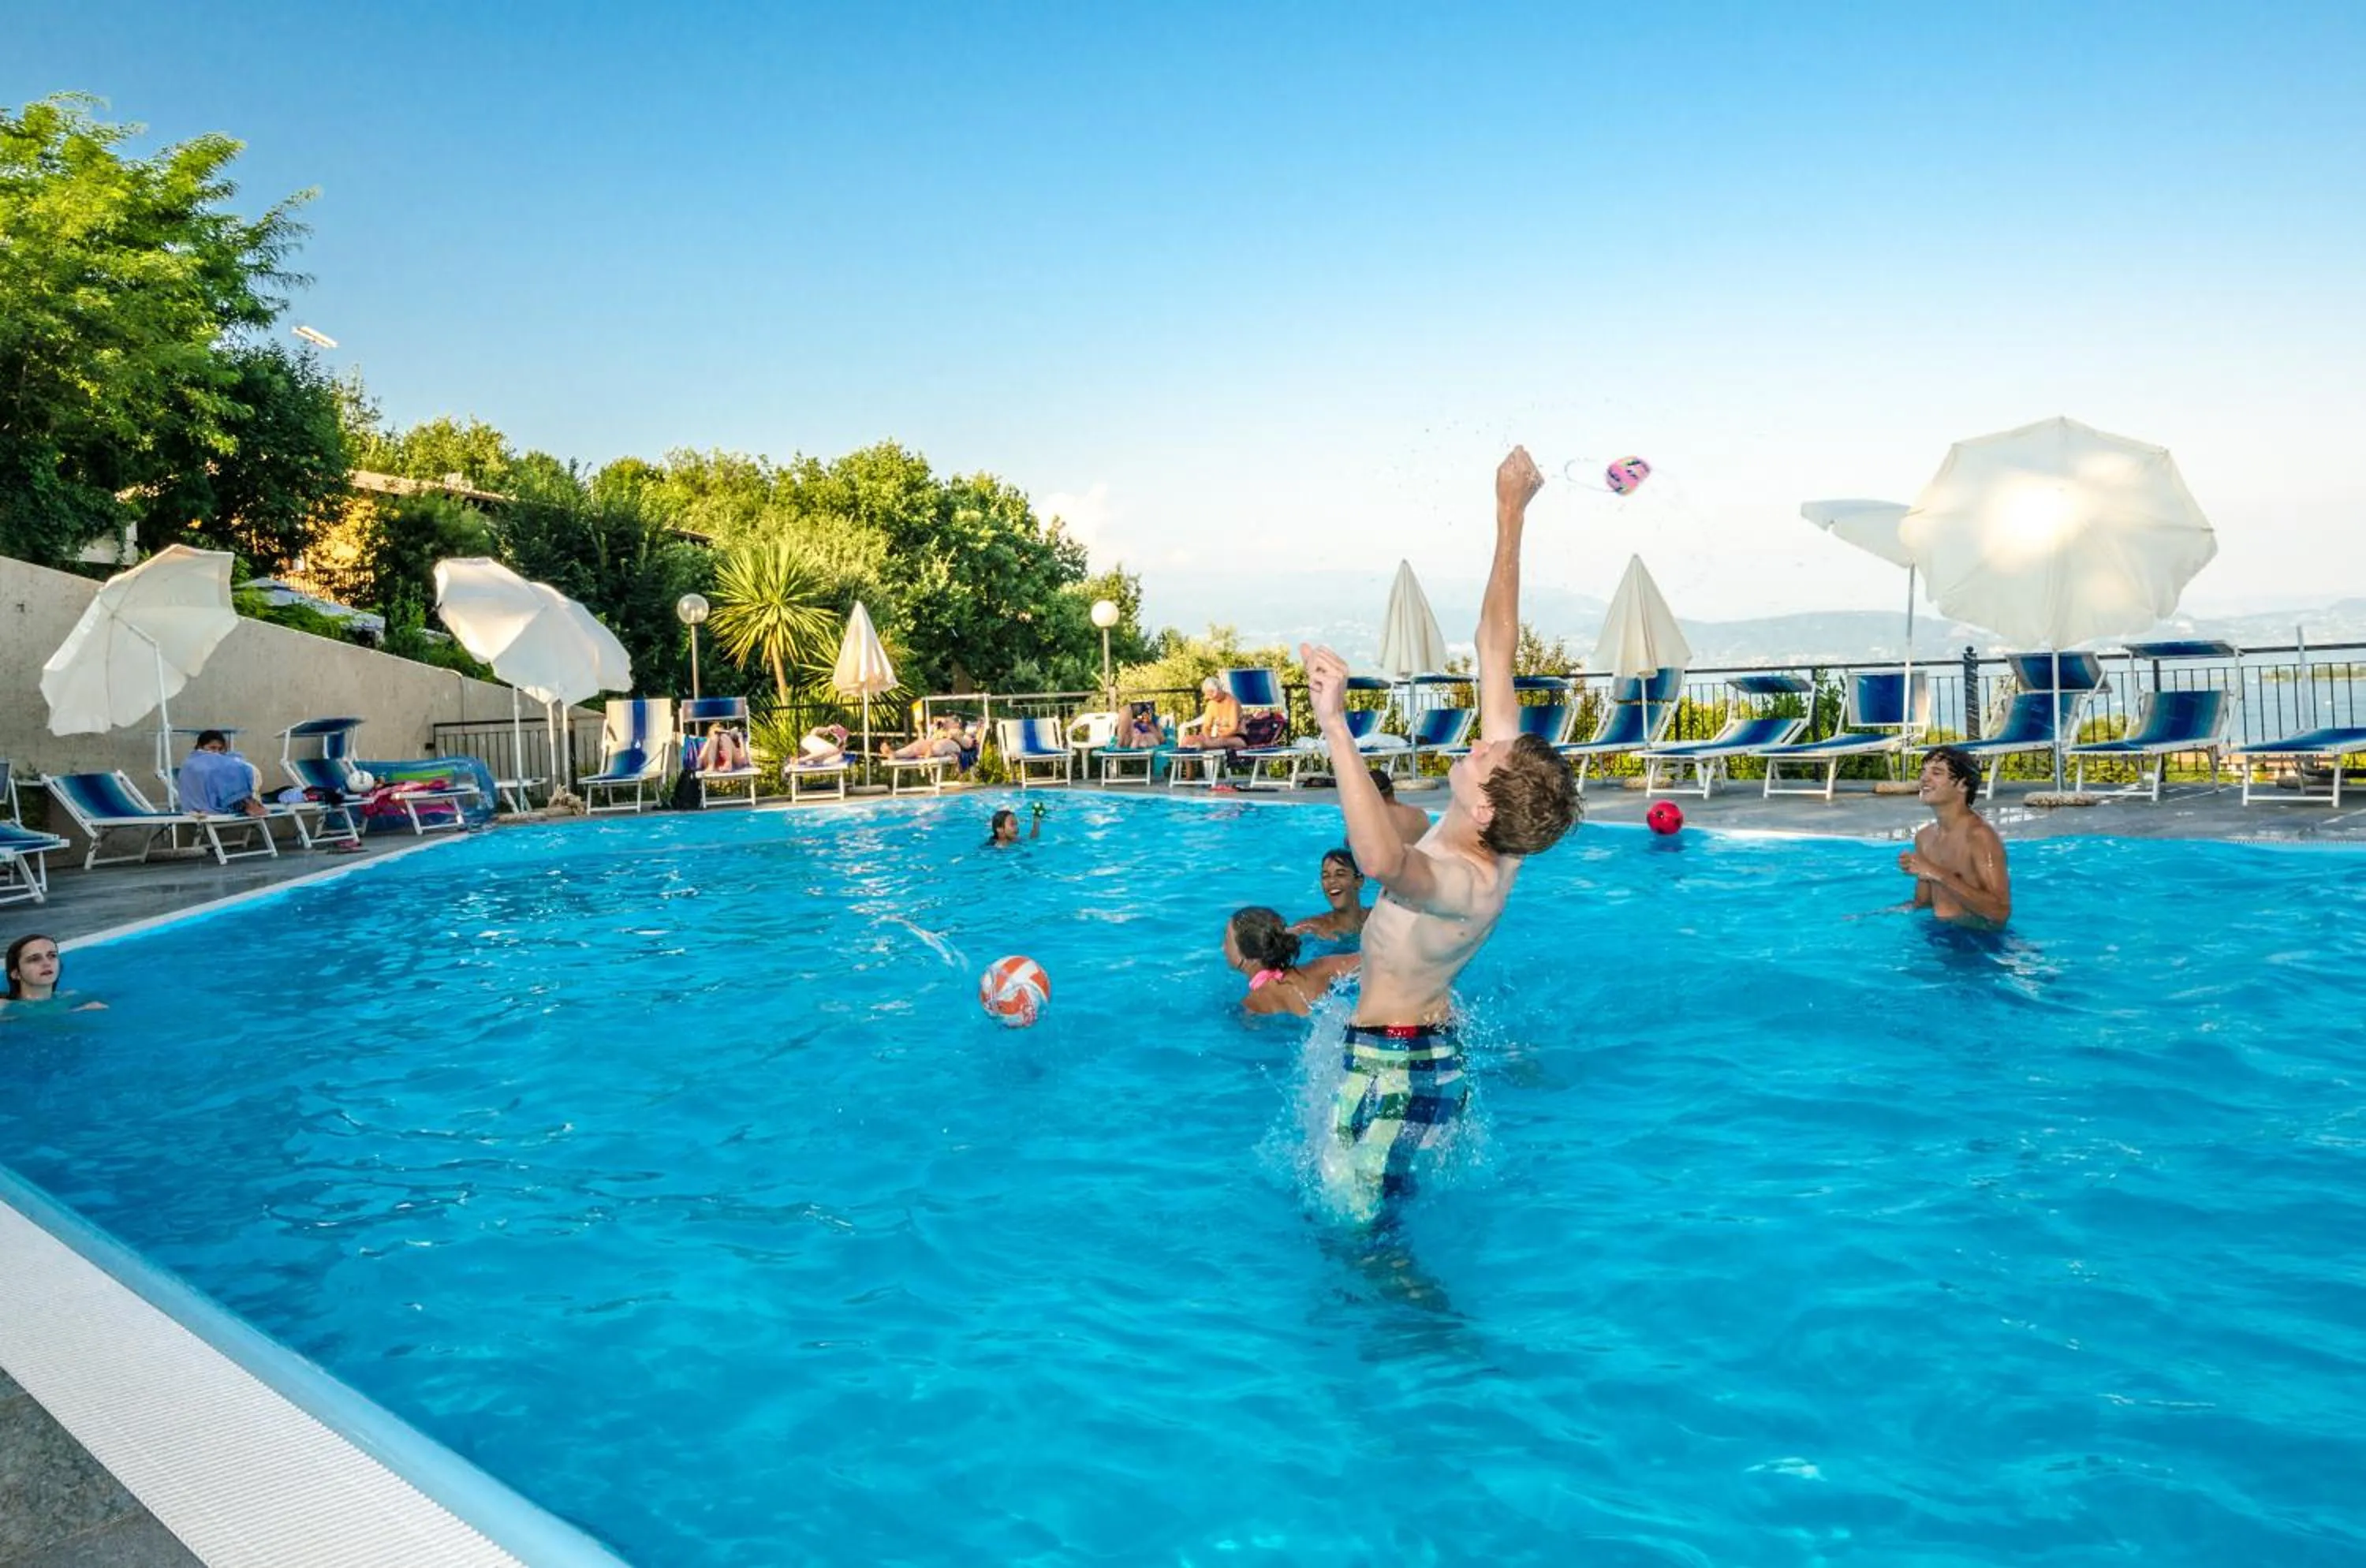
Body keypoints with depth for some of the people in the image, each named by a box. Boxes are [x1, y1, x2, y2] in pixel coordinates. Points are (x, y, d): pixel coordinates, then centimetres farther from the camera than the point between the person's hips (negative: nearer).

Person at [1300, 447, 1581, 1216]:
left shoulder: (1464, 886, -34)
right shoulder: (1500, 834, -12)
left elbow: (1384, 860, -62)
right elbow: (1496, 650, -11)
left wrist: (1336, 725, -65)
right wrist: (1510, 515, -8)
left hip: (1394, 1070, -9)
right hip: (1432, 1050, 9)